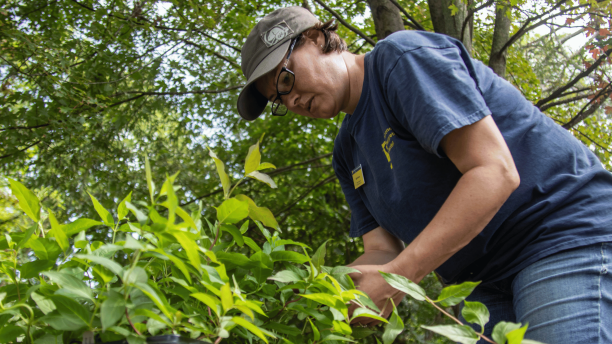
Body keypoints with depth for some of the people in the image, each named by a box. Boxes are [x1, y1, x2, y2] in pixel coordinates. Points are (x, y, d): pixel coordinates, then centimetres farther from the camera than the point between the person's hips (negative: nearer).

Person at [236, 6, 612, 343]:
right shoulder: (348, 152, 12)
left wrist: (397, 278, -26)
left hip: (566, 234, -8)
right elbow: (384, 249, 7)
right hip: (489, 281, 8)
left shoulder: (404, 56, -13)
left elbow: (494, 172, -23)